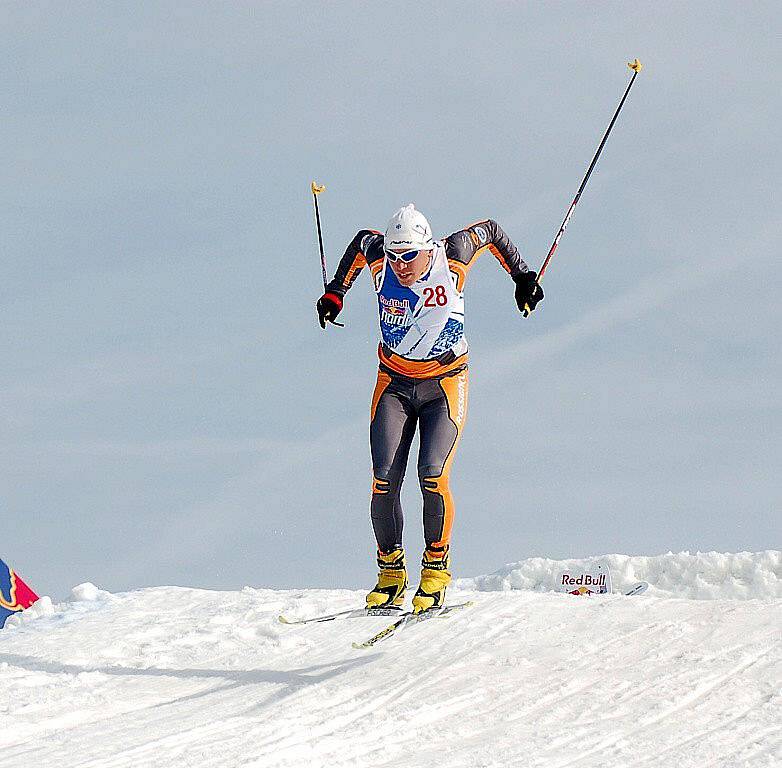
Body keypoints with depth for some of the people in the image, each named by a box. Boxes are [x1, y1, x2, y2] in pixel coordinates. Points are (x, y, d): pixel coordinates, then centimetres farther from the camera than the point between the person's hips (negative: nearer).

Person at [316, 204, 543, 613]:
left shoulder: (451, 258, -19)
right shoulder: (379, 259, -14)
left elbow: (489, 230, 1)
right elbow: (362, 239, 11)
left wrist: (522, 276, 4)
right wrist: (335, 292, 16)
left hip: (444, 385, -2)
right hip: (394, 383, 2)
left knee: (432, 476, -20)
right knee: (384, 479, -12)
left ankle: (437, 567, -1)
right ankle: (391, 572, 6)